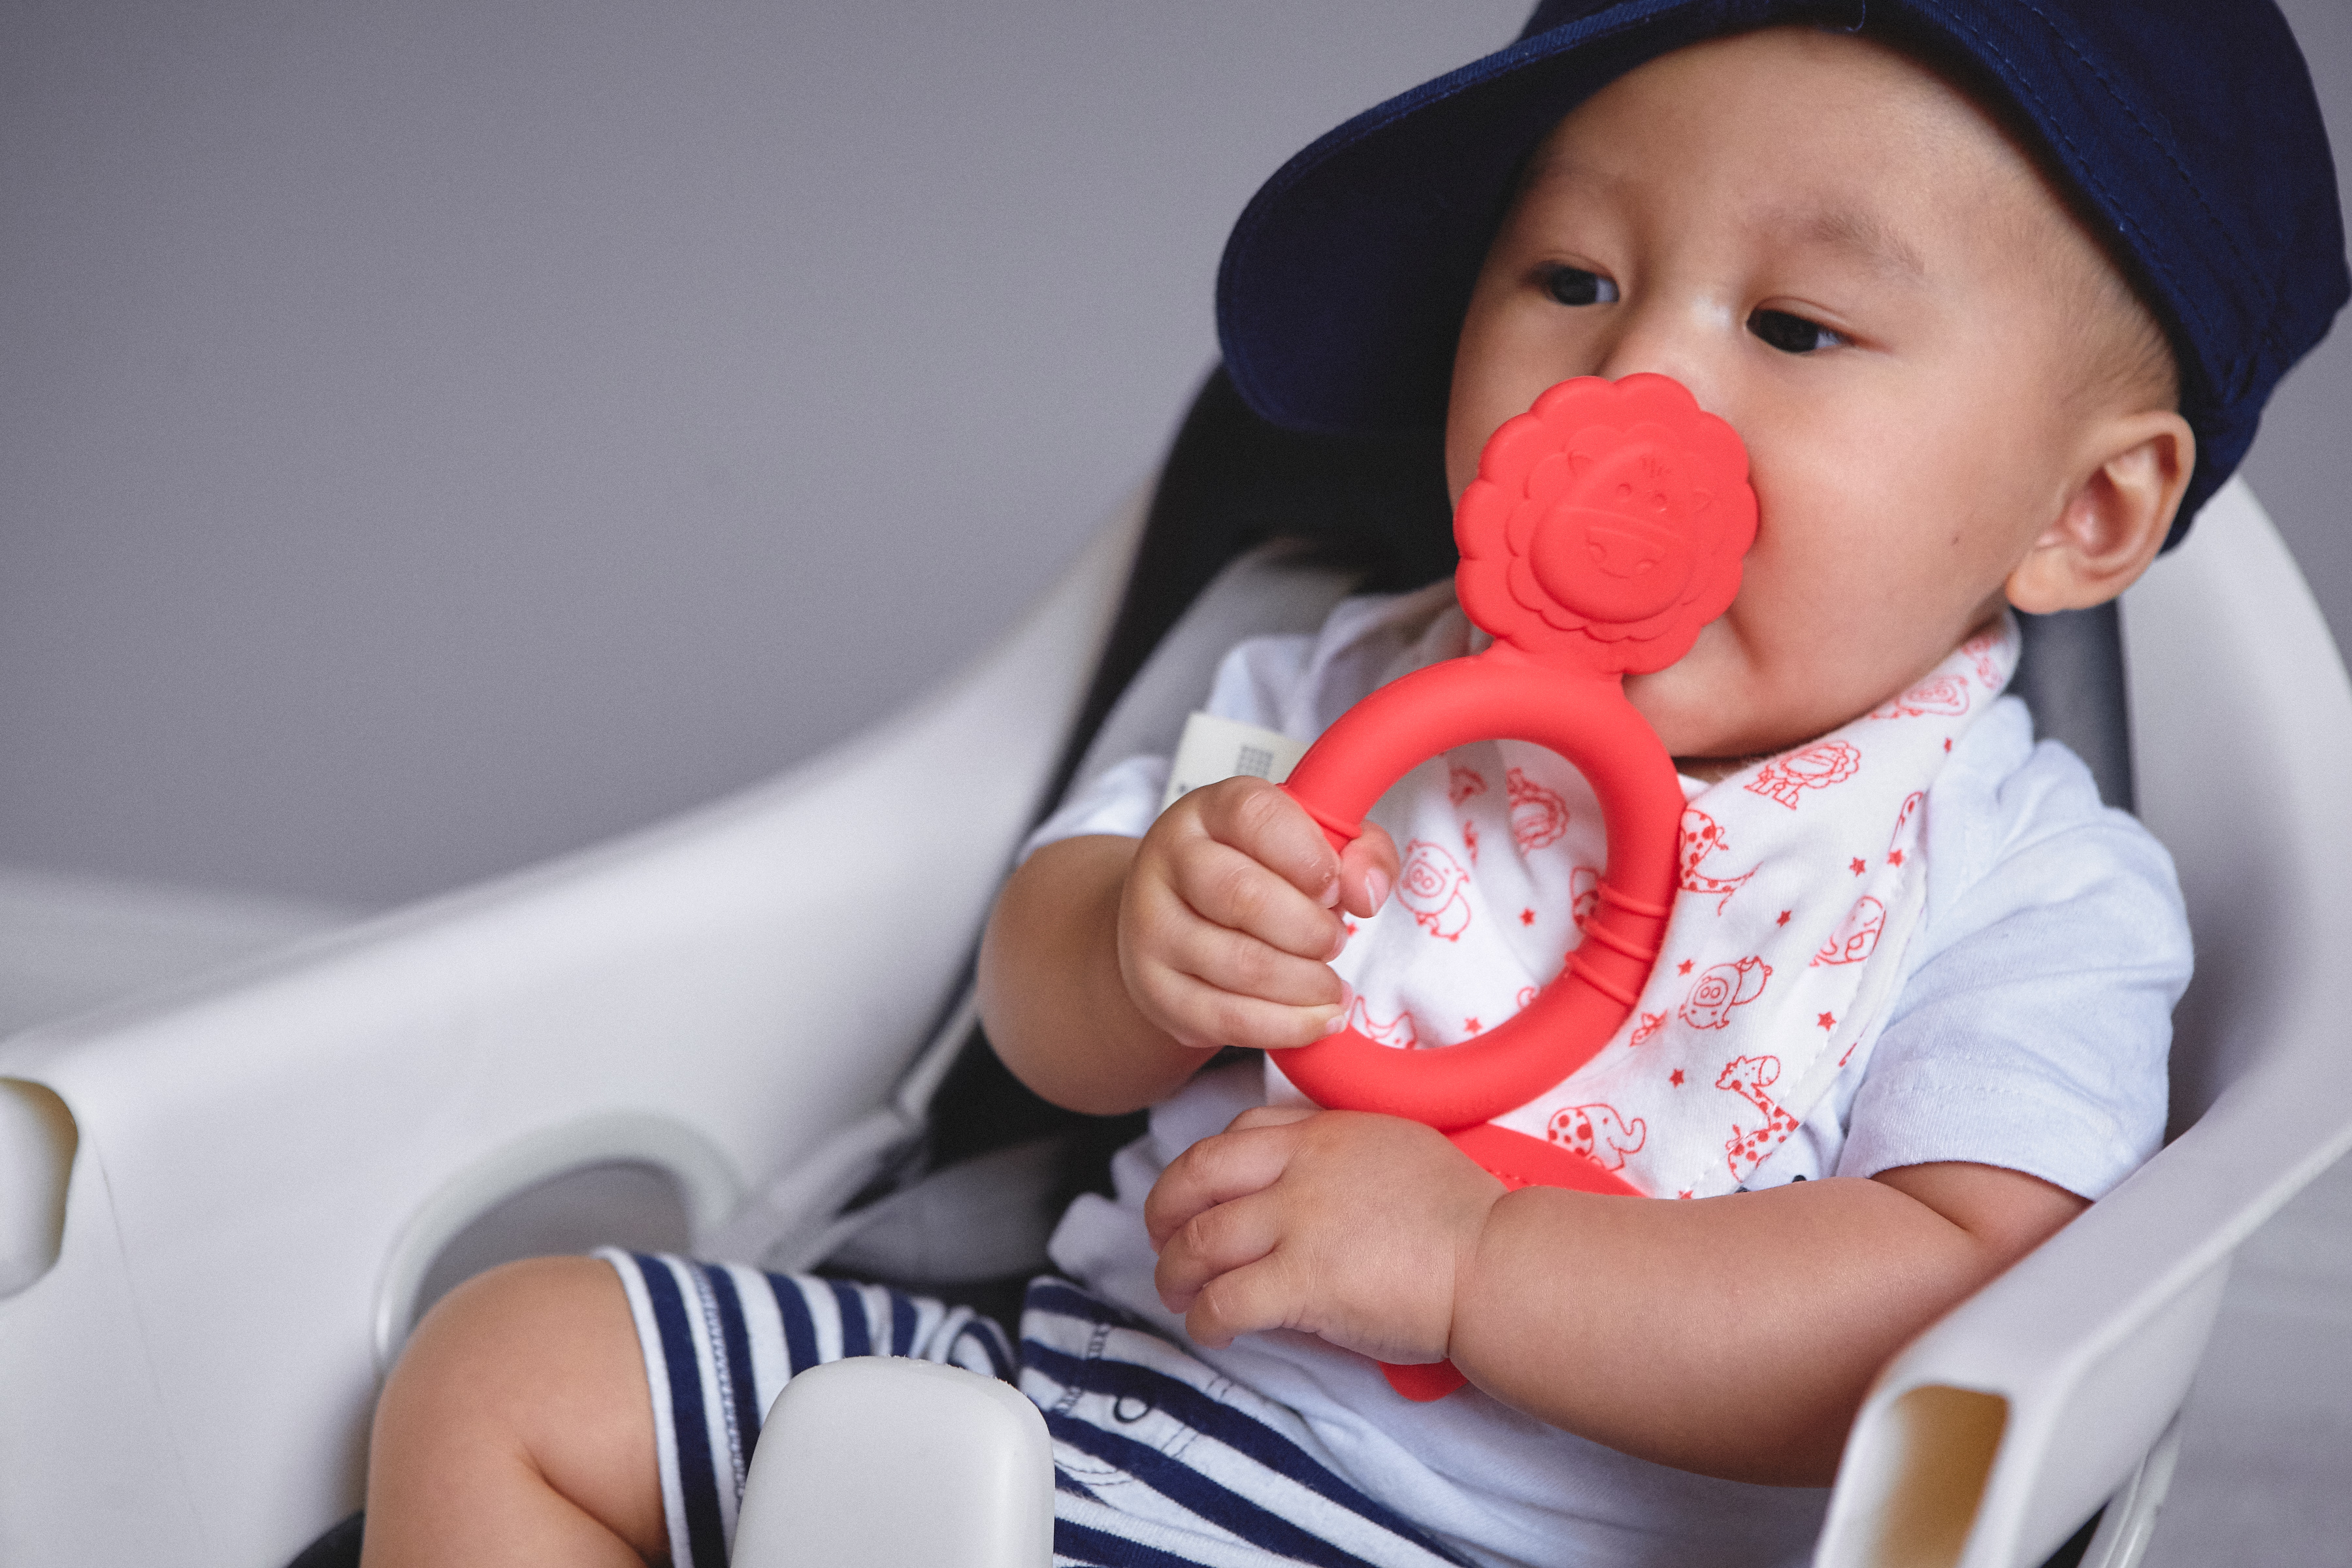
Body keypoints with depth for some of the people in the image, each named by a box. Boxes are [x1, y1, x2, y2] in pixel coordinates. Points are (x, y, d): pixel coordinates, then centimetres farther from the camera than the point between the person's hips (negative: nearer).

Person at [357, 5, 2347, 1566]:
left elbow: (1972, 1307, -18)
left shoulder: (2029, 885, -6)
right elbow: (1039, 1009, 12)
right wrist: (1137, 953, -13)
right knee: (509, 1370, 3)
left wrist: (1463, 1255, -24)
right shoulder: (1351, 693, 9)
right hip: (1071, 1378, 6)